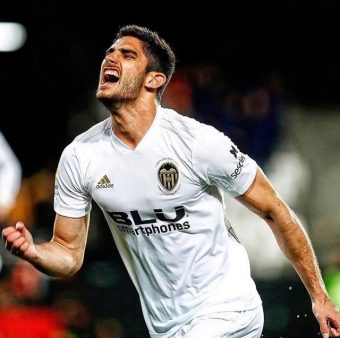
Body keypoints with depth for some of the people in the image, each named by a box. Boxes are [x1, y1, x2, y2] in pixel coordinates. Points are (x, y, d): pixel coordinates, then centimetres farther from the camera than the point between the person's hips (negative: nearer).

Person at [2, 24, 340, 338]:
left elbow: (274, 211, -7)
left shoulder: (198, 142, -17)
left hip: (226, 310, -5)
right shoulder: (78, 157, -5)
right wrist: (33, 252, -21)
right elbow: (69, 254, 3)